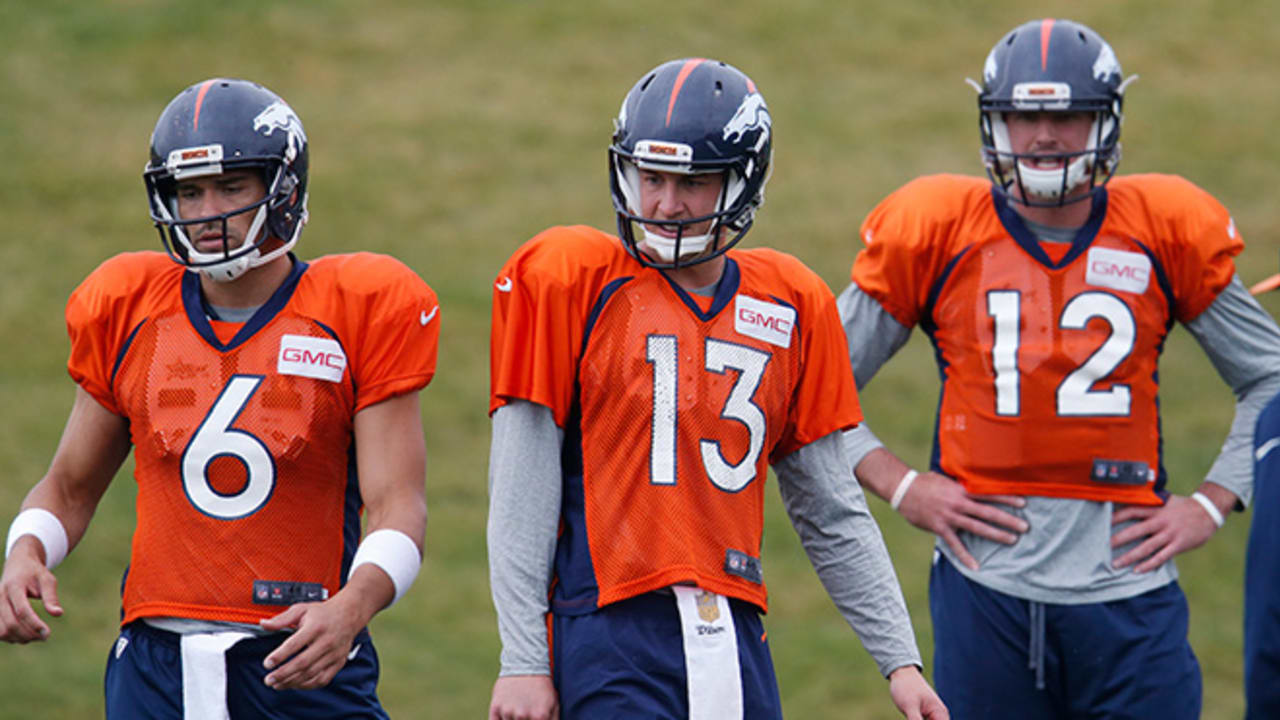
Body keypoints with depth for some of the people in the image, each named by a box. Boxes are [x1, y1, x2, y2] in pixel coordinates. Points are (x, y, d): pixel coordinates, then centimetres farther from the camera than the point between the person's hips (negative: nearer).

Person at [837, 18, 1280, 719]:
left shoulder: (1165, 235, 5)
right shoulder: (936, 235, 2)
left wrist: (1210, 504, 6)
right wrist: (901, 488, -1)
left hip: (1127, 588, 0)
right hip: (986, 582, 0)